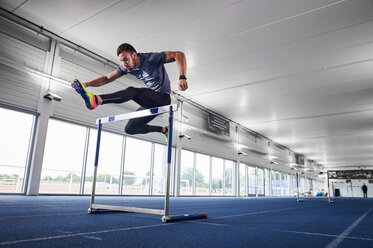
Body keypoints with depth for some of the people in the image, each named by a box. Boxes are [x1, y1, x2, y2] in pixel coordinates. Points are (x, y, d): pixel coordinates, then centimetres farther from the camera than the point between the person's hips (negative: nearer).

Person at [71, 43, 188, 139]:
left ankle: (96, 100, -49)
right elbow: (107, 78, 5)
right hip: (151, 102, 8)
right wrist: (87, 84, -10)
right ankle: (164, 129, 20)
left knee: (132, 92, -32)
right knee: (130, 129, 9)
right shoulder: (126, 67, 2)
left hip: (163, 98, -8)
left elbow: (179, 54, -23)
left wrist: (182, 78, -36)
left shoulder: (151, 59, -17)